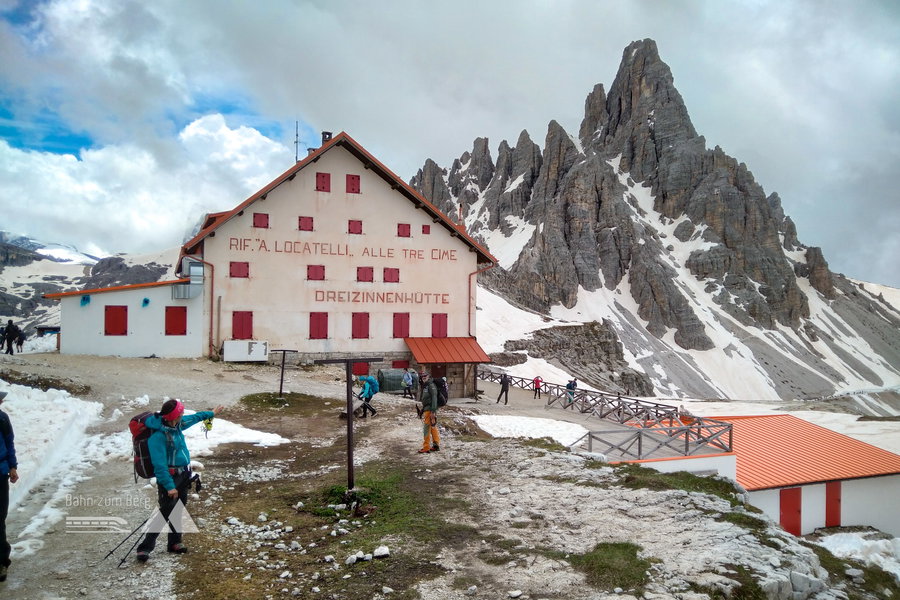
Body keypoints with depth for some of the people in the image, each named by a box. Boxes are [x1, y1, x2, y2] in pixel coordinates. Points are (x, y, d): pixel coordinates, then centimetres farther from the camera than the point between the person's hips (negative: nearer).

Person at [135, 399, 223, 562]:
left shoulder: (176, 425, 1)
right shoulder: (158, 435, -25)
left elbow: (193, 418, 23)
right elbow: (160, 464, -26)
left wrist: (211, 413, 37)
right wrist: (169, 486, -27)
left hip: (183, 475, 9)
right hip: (170, 477, -9)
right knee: (166, 513, -9)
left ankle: (174, 543, 29)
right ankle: (144, 548, 0)